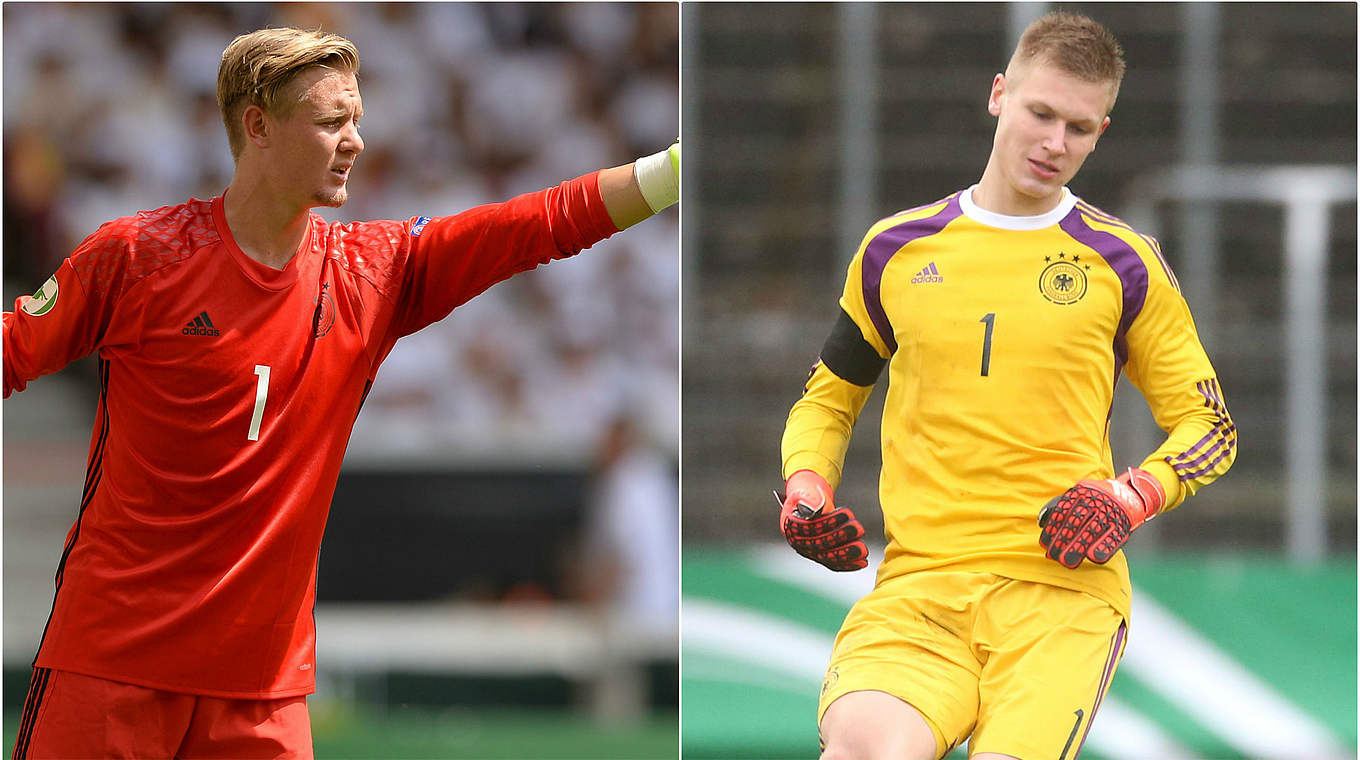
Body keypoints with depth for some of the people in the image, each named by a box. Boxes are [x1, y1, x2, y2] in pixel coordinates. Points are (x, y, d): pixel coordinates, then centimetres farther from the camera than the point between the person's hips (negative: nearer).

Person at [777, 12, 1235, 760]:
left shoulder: (1124, 264, 10)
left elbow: (1210, 426, 15)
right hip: (918, 583, 0)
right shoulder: (897, 250, 15)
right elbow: (828, 397, 28)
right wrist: (806, 489, 8)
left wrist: (1129, 500, -4)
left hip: (1062, 585, 0)